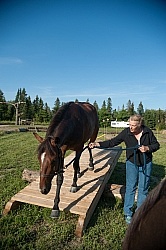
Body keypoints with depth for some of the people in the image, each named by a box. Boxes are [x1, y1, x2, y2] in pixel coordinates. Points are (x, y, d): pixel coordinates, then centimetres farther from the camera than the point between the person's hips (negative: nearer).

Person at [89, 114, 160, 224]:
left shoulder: (148, 132, -14)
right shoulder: (126, 132, -16)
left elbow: (156, 145, -3)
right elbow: (112, 142, -16)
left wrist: (148, 148, -24)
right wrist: (98, 144, -28)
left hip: (146, 164, 1)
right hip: (132, 163, -1)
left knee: (143, 188, 11)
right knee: (130, 188, 5)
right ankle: (128, 213, 22)